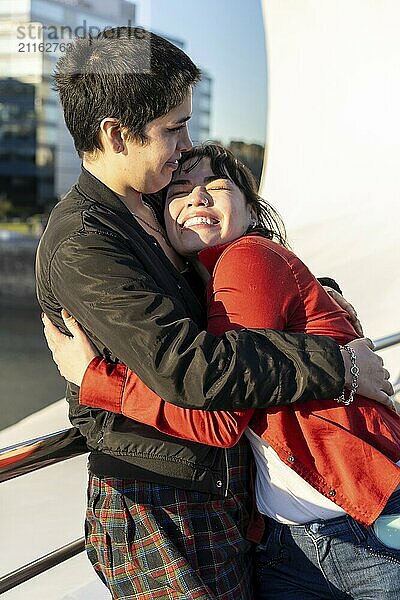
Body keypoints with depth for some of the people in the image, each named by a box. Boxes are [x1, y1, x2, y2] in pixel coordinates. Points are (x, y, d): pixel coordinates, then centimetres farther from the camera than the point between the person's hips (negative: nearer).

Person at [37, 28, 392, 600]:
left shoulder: (147, 210, 10)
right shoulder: (81, 243, -20)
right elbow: (189, 368, -29)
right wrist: (337, 363, -22)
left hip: (220, 482, 9)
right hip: (158, 513, -8)